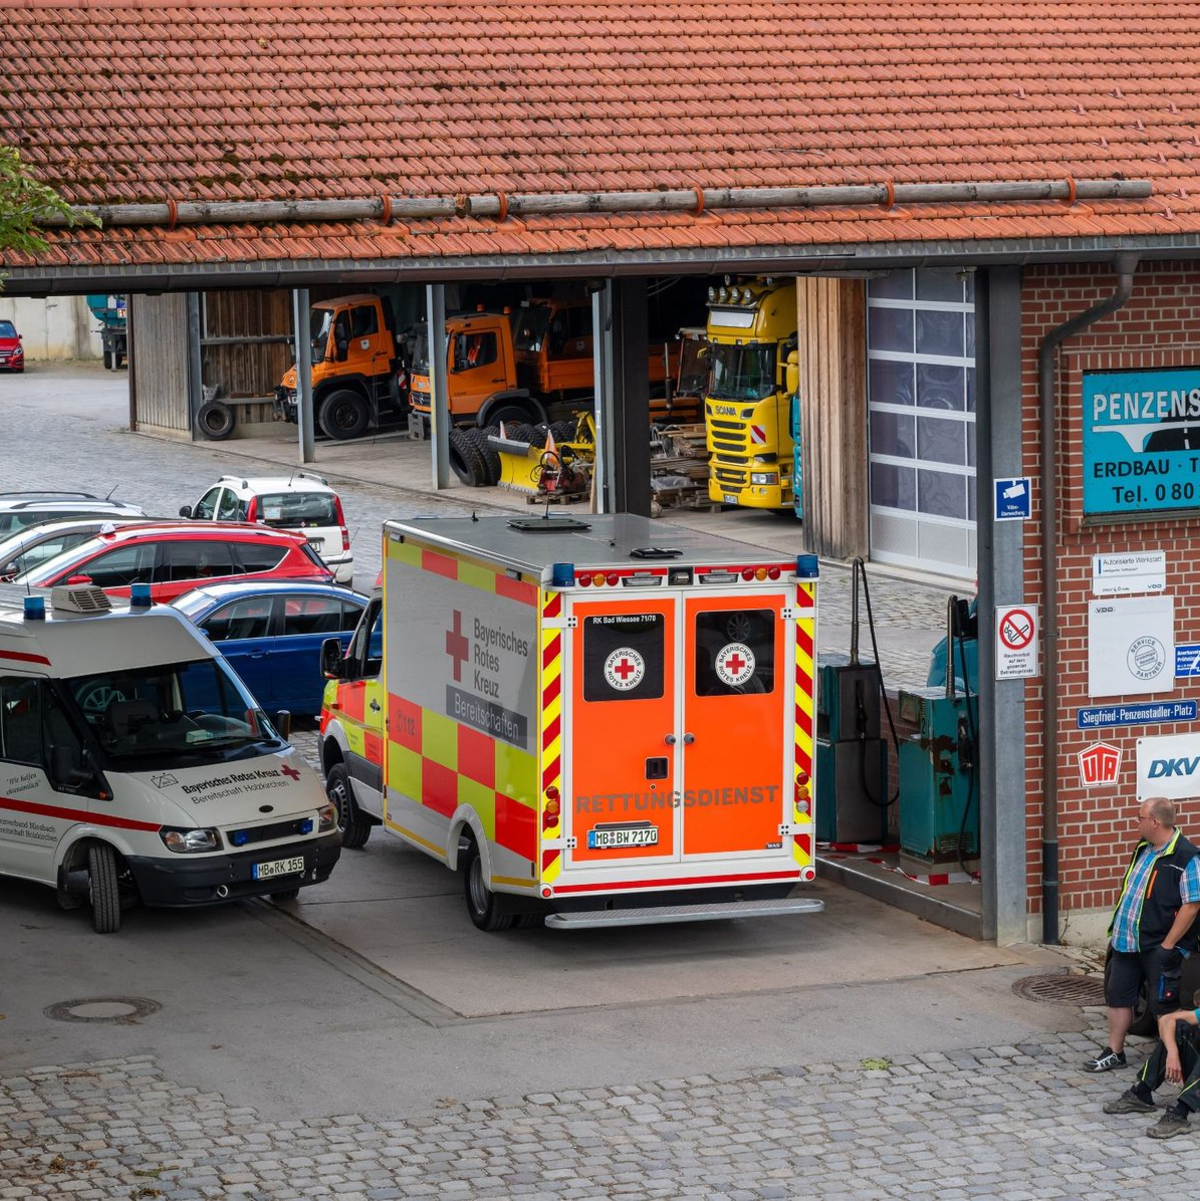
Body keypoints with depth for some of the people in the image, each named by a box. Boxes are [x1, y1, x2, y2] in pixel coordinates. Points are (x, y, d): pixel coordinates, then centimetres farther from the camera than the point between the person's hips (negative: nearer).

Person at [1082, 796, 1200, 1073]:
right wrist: (1116, 932, 17)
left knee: (1164, 1005, 1)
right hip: (1127, 942, 8)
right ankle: (1114, 1053, 24)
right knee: (1118, 996, 13)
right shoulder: (1142, 849, 9)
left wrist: (1168, 946, -20)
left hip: (1158, 947, -8)